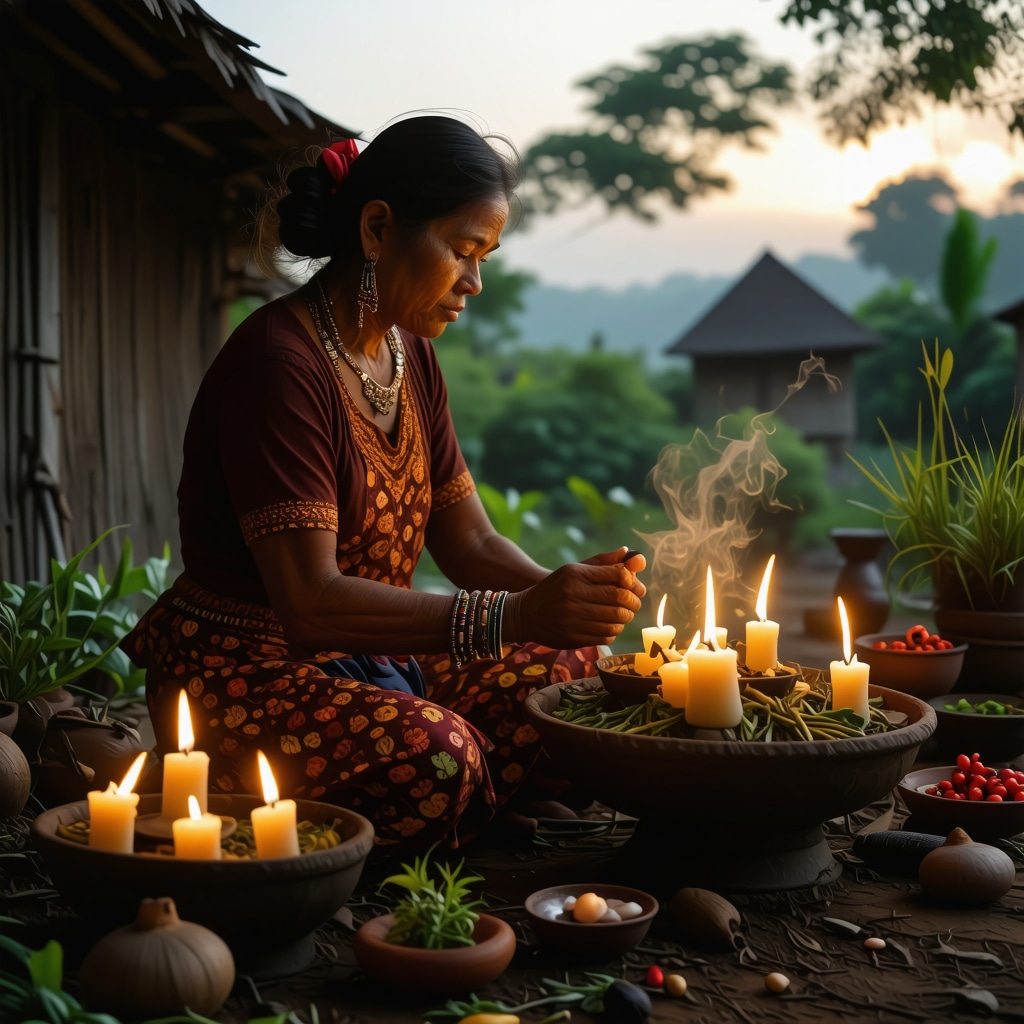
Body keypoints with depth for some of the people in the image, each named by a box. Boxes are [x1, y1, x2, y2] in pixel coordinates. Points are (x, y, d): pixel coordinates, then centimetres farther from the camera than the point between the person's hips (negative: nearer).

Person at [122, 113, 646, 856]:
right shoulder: (277, 360, -21)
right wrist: (513, 616, -35)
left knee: (571, 666, -5)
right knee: (435, 750, -32)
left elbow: (470, 542, 6)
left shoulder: (411, 356, 8)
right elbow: (307, 602, -28)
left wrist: (565, 594, -14)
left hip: (368, 659, 9)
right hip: (241, 673, -9)